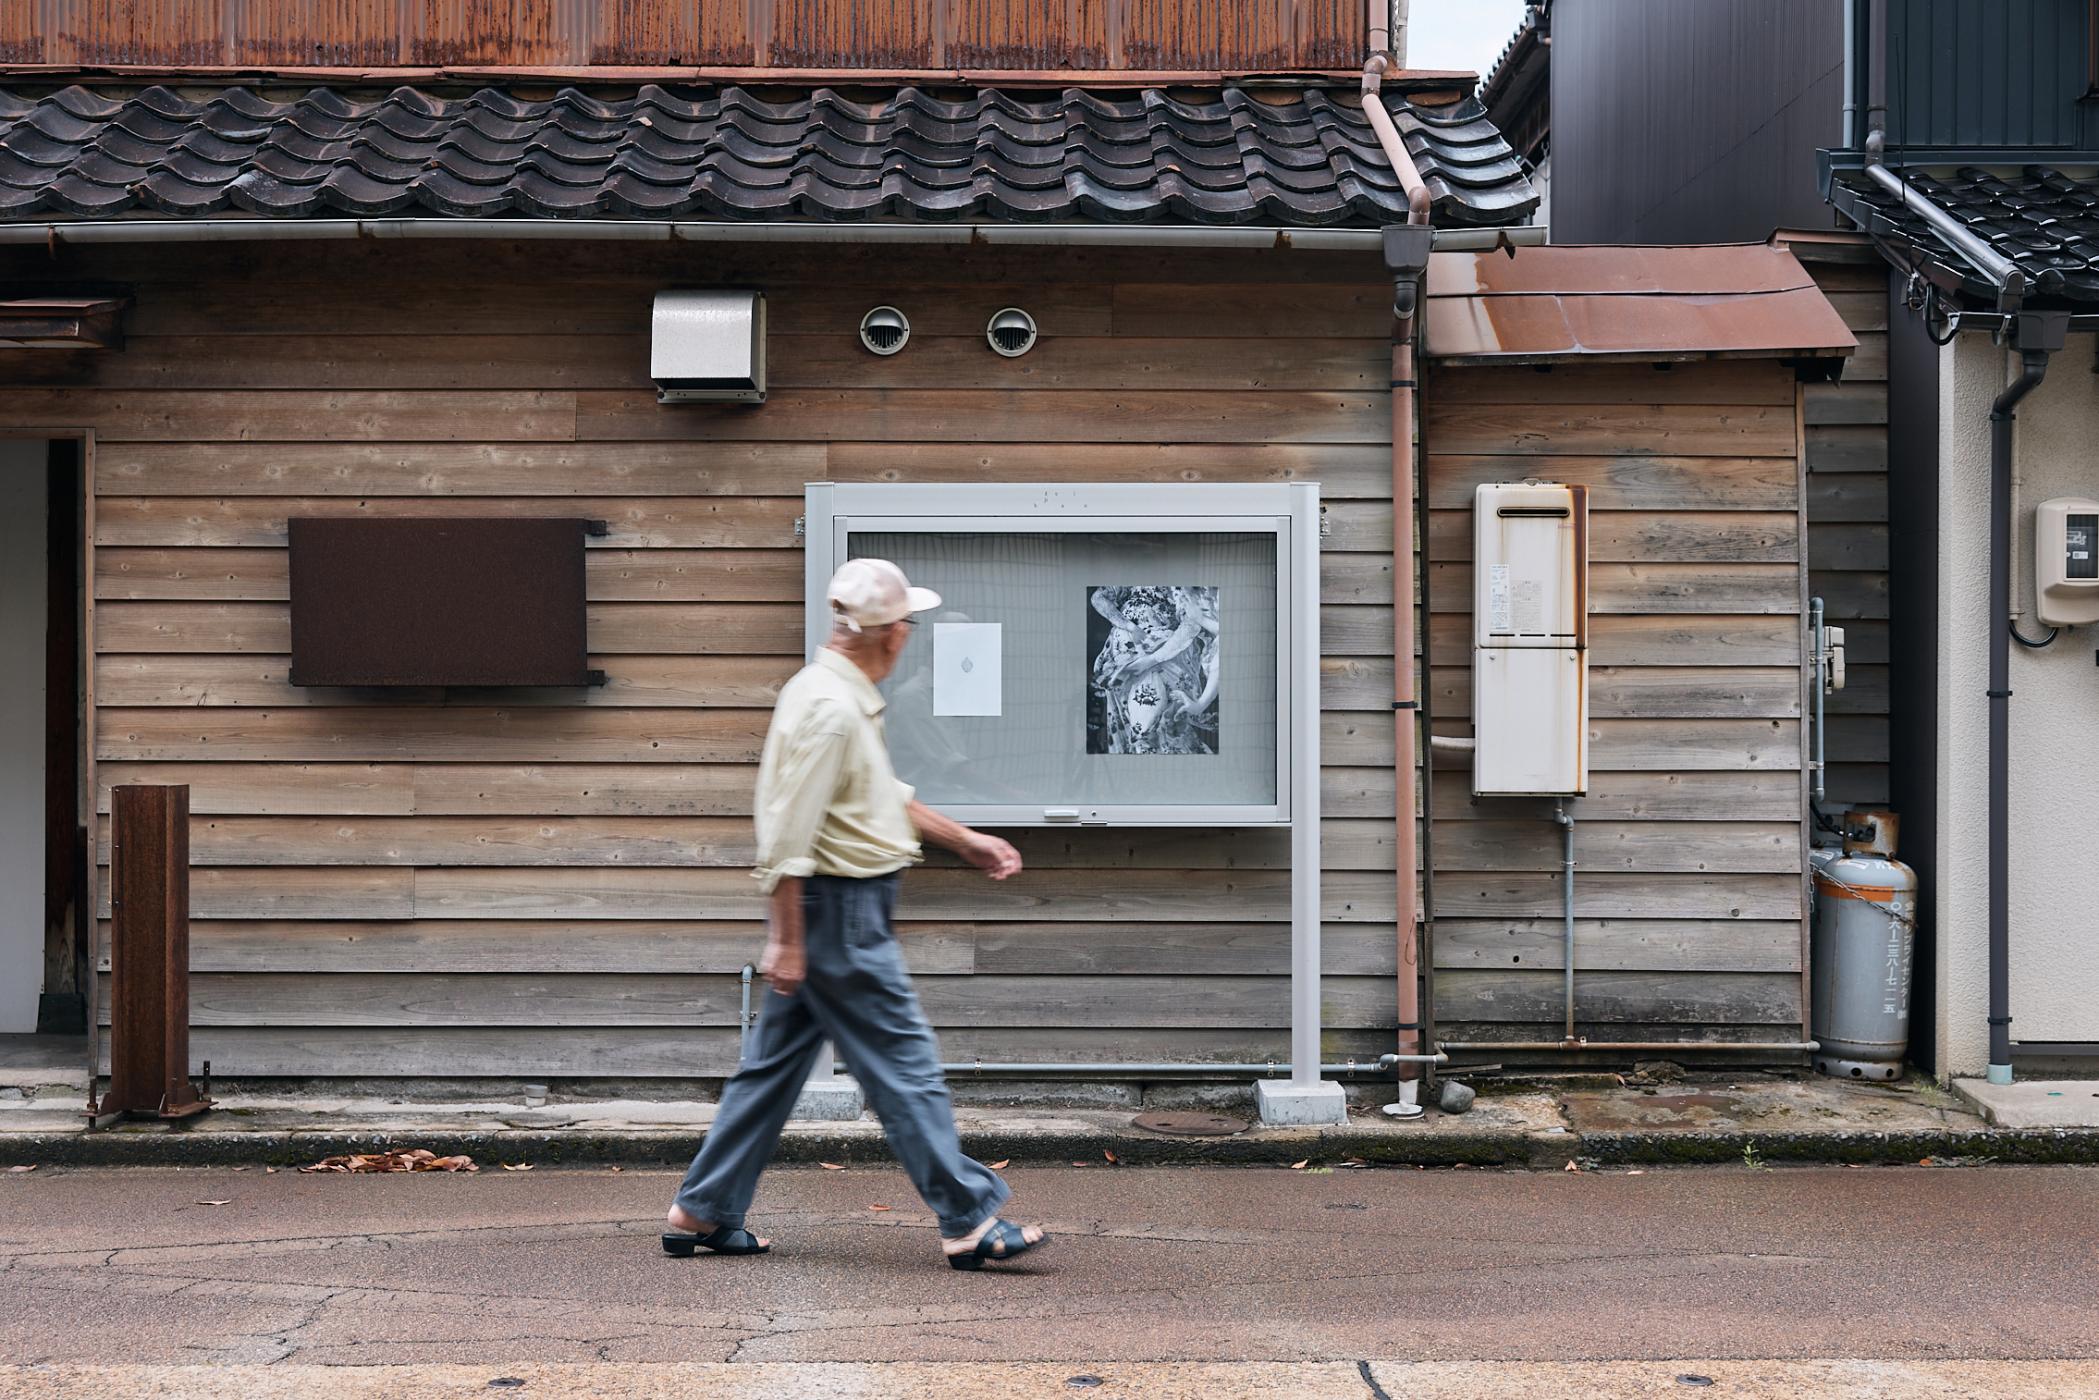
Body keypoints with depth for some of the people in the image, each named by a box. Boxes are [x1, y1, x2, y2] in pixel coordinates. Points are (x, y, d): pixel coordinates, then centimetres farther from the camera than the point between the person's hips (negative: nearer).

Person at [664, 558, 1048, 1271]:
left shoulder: (848, 696, 13)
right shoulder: (828, 706, -20)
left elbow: (886, 796, 26)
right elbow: (788, 834, -22)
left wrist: (965, 840, 28)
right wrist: (786, 939, -21)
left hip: (842, 912, 10)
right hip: (839, 913, -10)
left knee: (775, 1064, 14)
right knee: (906, 1065, -4)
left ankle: (702, 1214, 20)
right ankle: (969, 1222, 3)